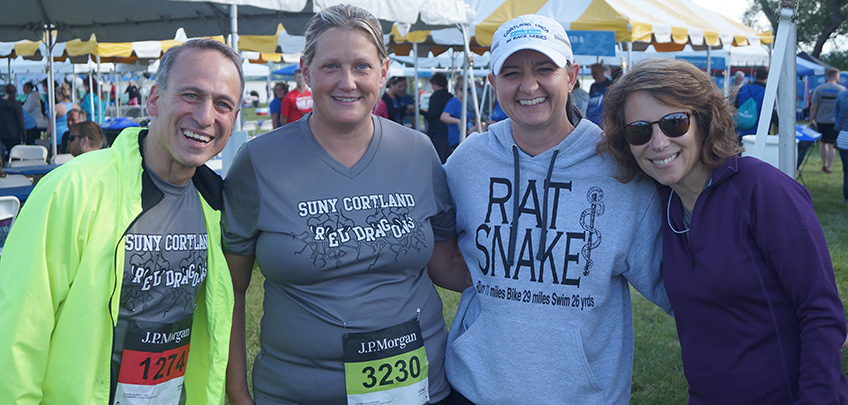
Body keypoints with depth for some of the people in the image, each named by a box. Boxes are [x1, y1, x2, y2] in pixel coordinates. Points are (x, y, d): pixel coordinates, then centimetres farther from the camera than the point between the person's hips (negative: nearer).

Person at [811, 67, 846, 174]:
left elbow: (813, 107, -6)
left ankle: (824, 165, 26)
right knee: (832, 145, 2)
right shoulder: (842, 89, -5)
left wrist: (812, 120, 3)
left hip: (821, 121, 2)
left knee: (823, 142, 17)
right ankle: (829, 168, 4)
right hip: (835, 121, -2)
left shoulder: (819, 89, -3)